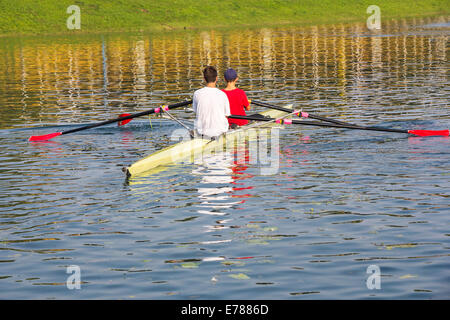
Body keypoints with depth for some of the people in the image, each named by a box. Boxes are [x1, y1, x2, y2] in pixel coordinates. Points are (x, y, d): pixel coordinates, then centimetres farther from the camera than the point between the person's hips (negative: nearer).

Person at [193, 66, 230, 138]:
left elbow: (195, 111, 3)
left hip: (202, 131, 1)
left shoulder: (197, 94, -11)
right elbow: (226, 115, -3)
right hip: (220, 130, -1)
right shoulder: (222, 95, -13)